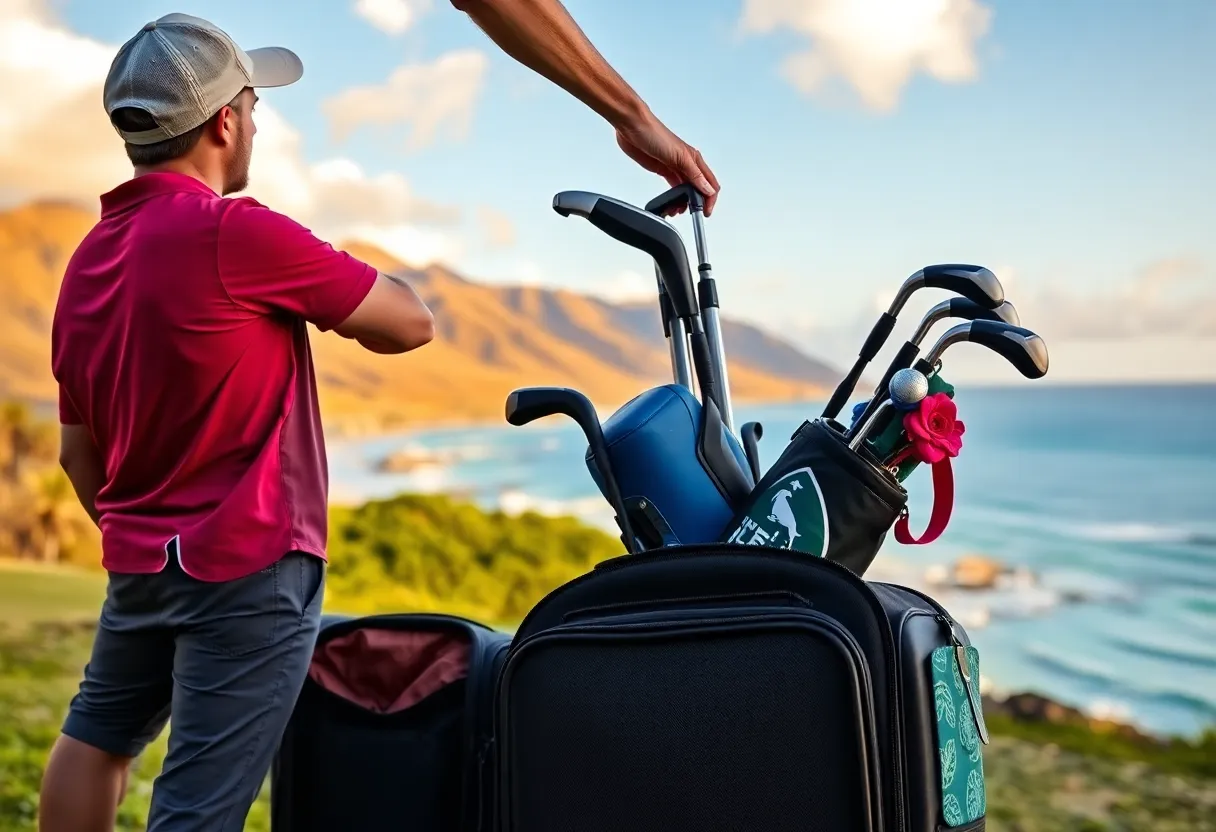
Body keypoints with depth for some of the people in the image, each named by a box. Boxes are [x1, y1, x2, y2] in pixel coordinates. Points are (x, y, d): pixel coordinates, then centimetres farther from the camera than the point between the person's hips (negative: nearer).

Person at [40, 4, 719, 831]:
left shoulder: (88, 259, 7)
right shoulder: (231, 230, -19)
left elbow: (78, 452, 16)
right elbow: (410, 321, -11)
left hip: (138, 558, 9)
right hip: (247, 566, -8)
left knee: (97, 733, 27)